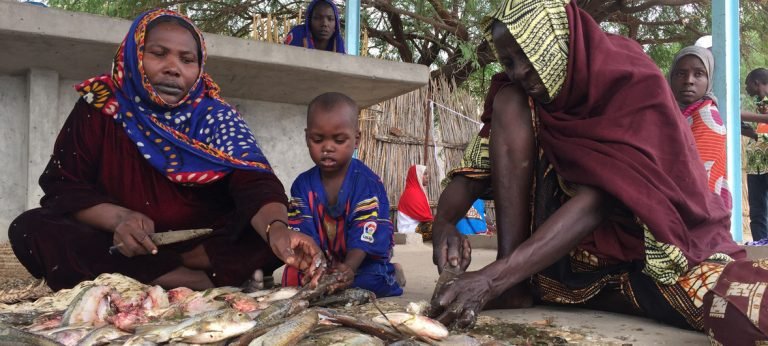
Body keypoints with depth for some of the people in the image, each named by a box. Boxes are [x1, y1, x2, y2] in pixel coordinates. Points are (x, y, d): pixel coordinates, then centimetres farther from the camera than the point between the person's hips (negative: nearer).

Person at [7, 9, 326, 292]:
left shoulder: (216, 116, -6)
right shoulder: (99, 107, -3)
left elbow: (255, 182, -22)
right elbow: (62, 185, -3)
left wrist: (277, 230, -45)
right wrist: (118, 218, -23)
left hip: (202, 244, -1)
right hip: (120, 248, 2)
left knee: (267, 237, -26)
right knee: (31, 229, -25)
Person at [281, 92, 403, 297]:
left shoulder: (368, 184, -12)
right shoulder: (303, 185, -1)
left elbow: (364, 236, -23)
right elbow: (305, 235, -12)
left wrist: (349, 268, -42)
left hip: (362, 265, -4)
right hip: (320, 266, 4)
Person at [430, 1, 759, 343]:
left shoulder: (633, 83, -15)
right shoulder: (526, 101, 0)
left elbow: (597, 200, -27)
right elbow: (476, 171, -3)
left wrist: (491, 278, -37)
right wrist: (442, 223, -27)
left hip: (653, 254, -5)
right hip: (566, 257, 6)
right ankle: (511, 283, -17)